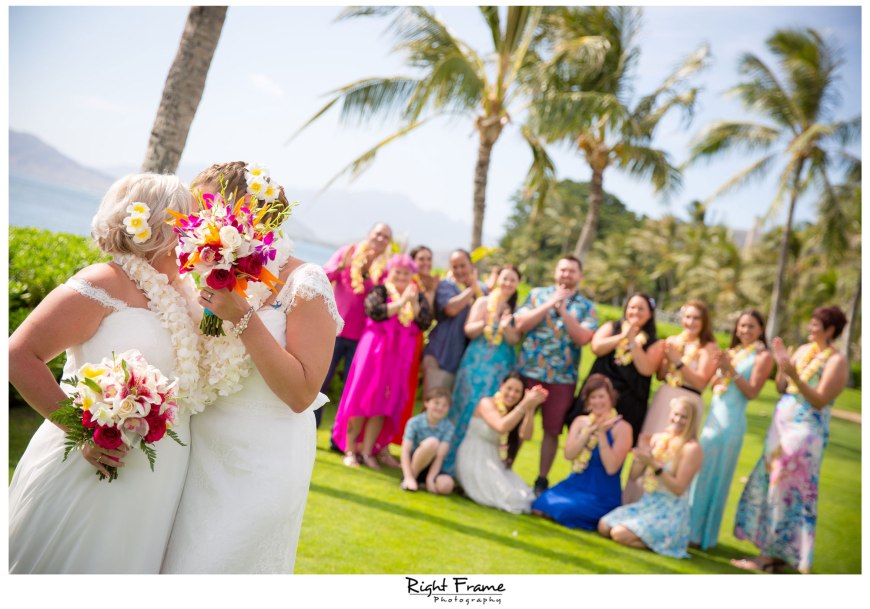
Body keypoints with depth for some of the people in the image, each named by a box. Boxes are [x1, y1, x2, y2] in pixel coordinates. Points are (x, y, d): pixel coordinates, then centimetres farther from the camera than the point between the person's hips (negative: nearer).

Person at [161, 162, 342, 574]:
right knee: (178, 562, 12)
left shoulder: (303, 282, -13)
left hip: (260, 469, -6)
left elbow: (301, 394, -20)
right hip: (201, 459, 6)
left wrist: (243, 317, -23)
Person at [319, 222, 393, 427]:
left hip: (361, 336, 1)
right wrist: (341, 266, -25)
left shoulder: (385, 267, 4)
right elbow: (325, 275, -5)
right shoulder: (348, 252, 3)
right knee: (320, 381, 0)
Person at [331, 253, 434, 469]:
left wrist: (414, 304, -13)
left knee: (384, 404, 4)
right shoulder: (380, 291, 0)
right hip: (375, 349, -3)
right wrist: (402, 302, -18)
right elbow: (375, 312, -17)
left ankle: (367, 451, 11)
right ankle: (349, 450, 6)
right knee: (362, 398, -2)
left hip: (400, 356, 3)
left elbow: (426, 323, -1)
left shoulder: (418, 296, 10)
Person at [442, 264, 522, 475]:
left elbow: (515, 340, 0)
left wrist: (505, 328, -20)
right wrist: (485, 322, -19)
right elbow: (469, 330, -1)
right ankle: (453, 462, 8)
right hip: (477, 362, -1)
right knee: (468, 407, -2)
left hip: (501, 366, 1)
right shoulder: (483, 302, 4)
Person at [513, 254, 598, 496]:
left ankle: (542, 479, 20)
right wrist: (549, 305, -11)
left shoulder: (587, 307, 5)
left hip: (562, 377, 0)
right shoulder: (537, 295, 6)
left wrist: (563, 311, -15)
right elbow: (520, 324, -6)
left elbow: (583, 338, -9)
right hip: (529, 372, 0)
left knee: (552, 430, 7)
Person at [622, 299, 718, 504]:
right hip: (662, 399, 5)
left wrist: (678, 361, -15)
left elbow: (700, 382, -11)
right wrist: (667, 359, -6)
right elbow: (660, 375, 12)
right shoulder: (672, 341, 9)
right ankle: (636, 500, 19)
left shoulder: (708, 347, -5)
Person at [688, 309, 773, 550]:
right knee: (701, 472, 10)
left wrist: (731, 370, -17)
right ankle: (693, 527, 21)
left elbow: (752, 392, -10)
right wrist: (720, 370, -5)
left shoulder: (762, 356, -3)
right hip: (713, 416, 6)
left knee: (716, 476, -1)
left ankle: (703, 533, 10)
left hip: (732, 420, -6)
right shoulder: (731, 352, 15)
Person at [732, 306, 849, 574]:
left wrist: (795, 376, -28)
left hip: (805, 431, -8)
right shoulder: (804, 349, 10)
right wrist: (781, 363, -5)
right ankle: (776, 552, 22)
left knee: (786, 491, -3)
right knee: (770, 485, 11)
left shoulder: (837, 361, -11)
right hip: (781, 424, 8)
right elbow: (781, 388, 10)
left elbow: (820, 401, -18)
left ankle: (769, 557, 5)